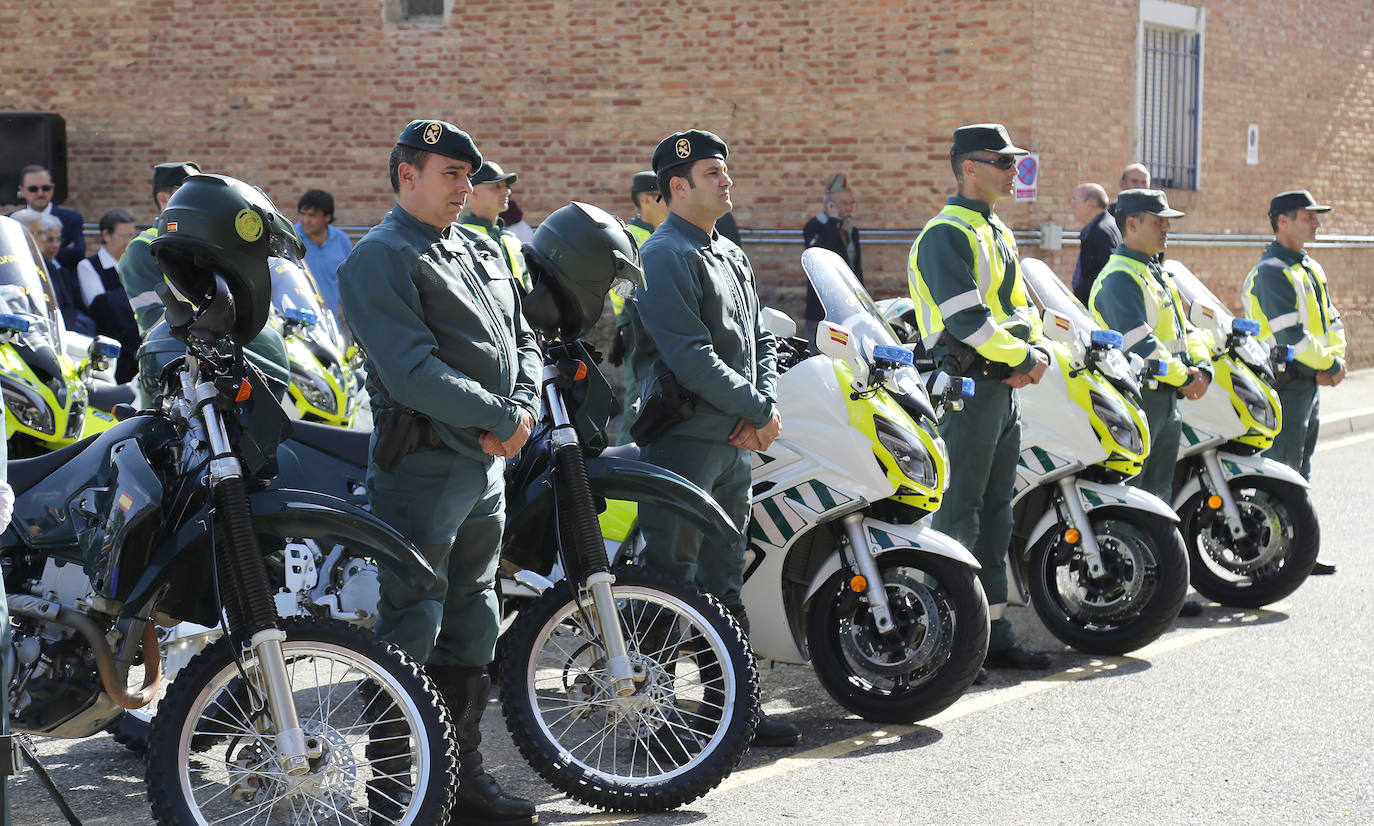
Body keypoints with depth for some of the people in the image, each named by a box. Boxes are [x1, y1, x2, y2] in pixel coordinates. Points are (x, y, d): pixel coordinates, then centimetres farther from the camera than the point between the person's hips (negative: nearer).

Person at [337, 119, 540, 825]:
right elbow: (413, 368, -20)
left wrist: (524, 408, -4)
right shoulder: (380, 259, -10)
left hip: (487, 463, 9)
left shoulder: (482, 251, 17)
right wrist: (499, 418, -17)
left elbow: (521, 340, 17)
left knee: (471, 627, 14)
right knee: (411, 632, -5)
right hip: (422, 467, -9)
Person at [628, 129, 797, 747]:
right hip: (682, 441, -9)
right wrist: (758, 412, -13)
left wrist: (762, 409, -1)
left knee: (724, 582, 13)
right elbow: (690, 357, -19)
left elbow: (759, 342, 18)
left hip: (734, 442, 9)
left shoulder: (731, 256, 18)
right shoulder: (664, 257, -11)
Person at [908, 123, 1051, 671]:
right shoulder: (946, 234, -12)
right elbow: (965, 315, -21)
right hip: (966, 386, -10)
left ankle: (994, 632, 18)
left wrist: (1032, 352, -1)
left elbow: (1020, 307, 19)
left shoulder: (999, 234, 19)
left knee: (995, 511, 12)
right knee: (959, 513, -8)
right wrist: (1022, 359, -14)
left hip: (1004, 387, 10)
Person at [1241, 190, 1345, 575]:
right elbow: (1290, 335, -22)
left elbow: (1331, 321, 18)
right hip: (1285, 383, -10)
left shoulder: (1311, 268, 16)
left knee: (1300, 470, 14)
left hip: (1309, 382, 10)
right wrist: (1330, 365, -13)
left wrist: (1335, 360, 0)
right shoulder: (1272, 271, -15)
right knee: (1281, 469, -9)